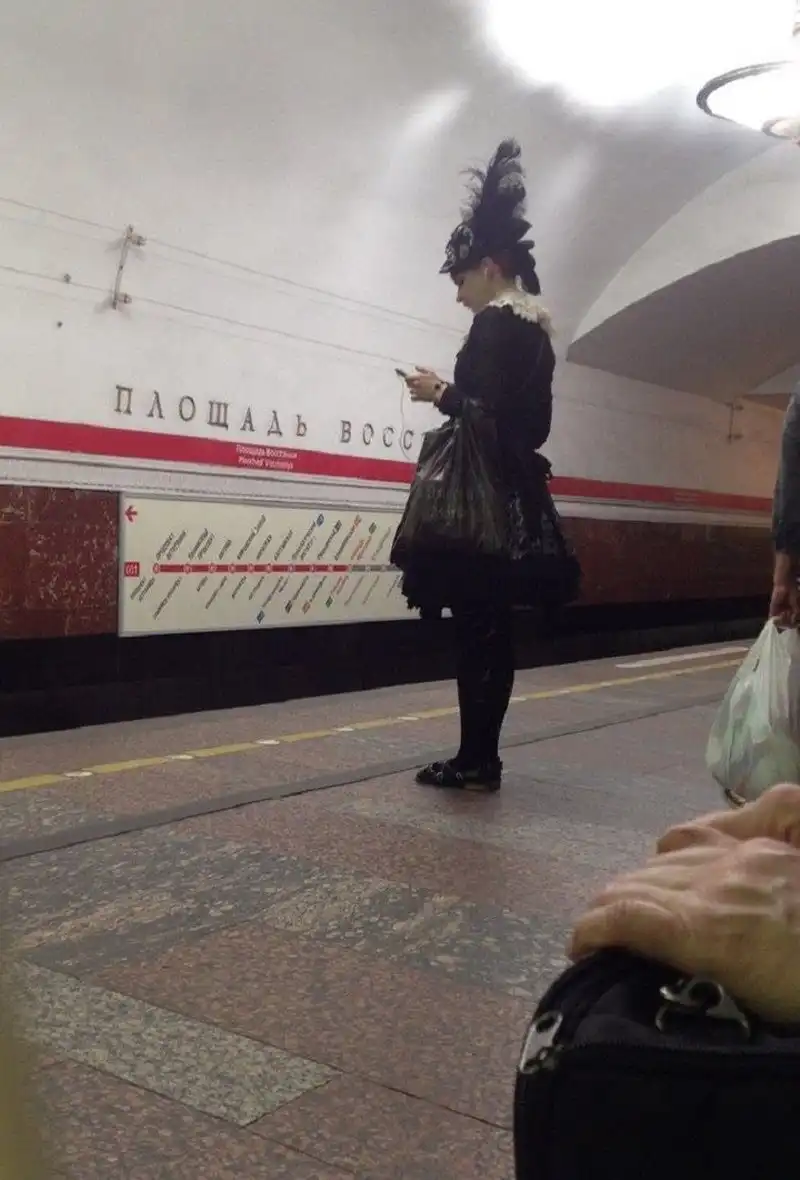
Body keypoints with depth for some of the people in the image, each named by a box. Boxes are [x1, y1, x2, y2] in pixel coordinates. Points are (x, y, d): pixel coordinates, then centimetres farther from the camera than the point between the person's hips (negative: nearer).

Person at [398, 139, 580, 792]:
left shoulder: (496, 322, -11)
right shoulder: (537, 328, 18)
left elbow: (493, 414, -20)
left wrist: (442, 392, -5)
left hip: (488, 494, -10)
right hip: (519, 493, 10)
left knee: (476, 625, -6)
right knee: (492, 627, 10)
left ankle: (476, 760, -1)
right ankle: (482, 757, 16)